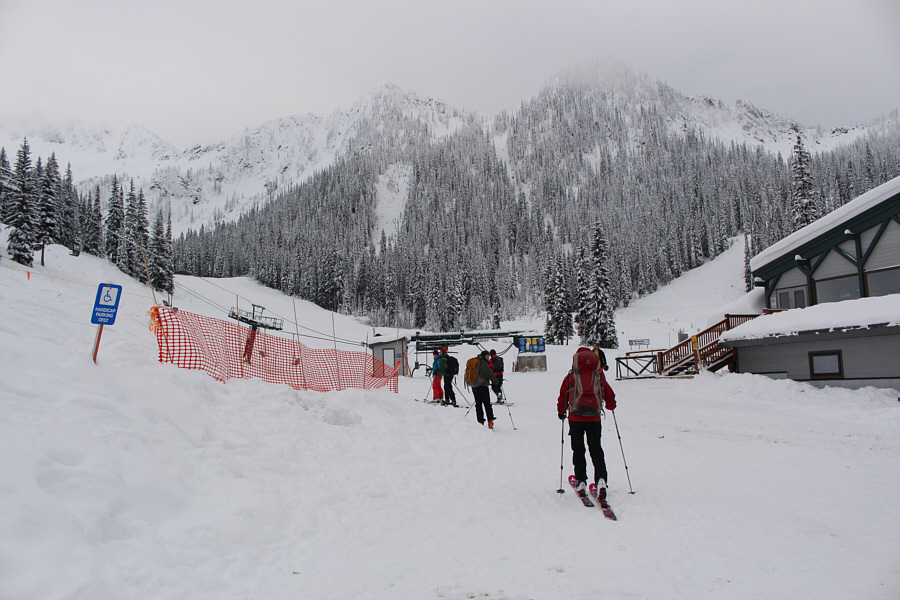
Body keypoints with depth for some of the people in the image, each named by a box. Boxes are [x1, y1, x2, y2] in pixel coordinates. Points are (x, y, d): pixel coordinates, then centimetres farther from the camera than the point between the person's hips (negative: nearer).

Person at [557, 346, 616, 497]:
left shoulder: (571, 376, 3)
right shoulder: (599, 376, 7)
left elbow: (562, 396, 7)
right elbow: (610, 395, 15)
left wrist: (561, 412, 22)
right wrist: (611, 406, 37)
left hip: (576, 418, -1)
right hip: (594, 418, 1)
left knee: (578, 449, 13)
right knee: (596, 449, 9)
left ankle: (581, 480, 12)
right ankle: (601, 479, -8)